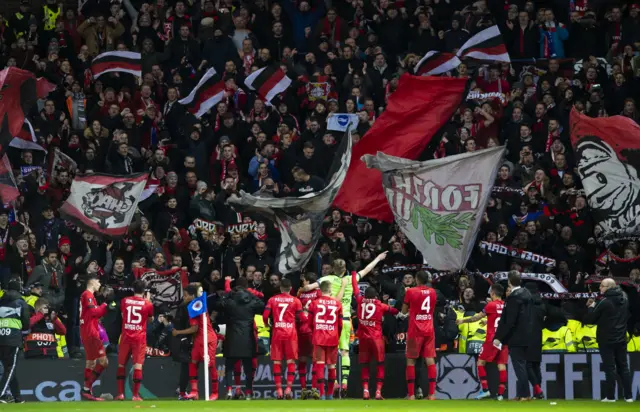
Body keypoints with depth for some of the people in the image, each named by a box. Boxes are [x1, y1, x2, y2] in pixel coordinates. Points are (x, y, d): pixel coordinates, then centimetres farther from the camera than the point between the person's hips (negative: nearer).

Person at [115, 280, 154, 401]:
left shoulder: (124, 301, 2)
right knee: (138, 365, -2)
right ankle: (135, 395, -6)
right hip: (140, 338, -2)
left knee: (121, 364, 12)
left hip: (126, 336, 2)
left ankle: (120, 394, 9)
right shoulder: (148, 304, -5)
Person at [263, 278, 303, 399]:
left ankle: (279, 389, 2)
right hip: (291, 333, -1)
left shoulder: (272, 300, 5)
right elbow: (300, 318, -2)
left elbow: (265, 315, -2)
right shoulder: (296, 301, 1)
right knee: (291, 361, 3)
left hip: (277, 332, 1)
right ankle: (288, 388, -7)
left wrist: (267, 324, 18)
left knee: (277, 361, 6)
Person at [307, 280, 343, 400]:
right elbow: (340, 323, 9)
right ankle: (330, 394, 18)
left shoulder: (314, 303, 1)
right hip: (333, 339, 1)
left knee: (319, 365, -4)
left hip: (318, 338, -1)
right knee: (331, 366, 10)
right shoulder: (337, 303, 3)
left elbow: (310, 322, 9)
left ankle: (321, 394, -14)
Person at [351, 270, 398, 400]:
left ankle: (365, 390, -1)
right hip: (376, 338, -2)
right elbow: (394, 311, 9)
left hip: (363, 337, 2)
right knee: (380, 364, 4)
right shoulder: (380, 305, -1)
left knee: (364, 365, 10)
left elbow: (355, 287, 17)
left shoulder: (360, 300, 3)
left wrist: (354, 274, 32)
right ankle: (378, 391, -6)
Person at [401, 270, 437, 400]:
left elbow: (404, 312, 3)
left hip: (415, 331, -3)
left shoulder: (411, 292, -7)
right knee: (430, 360, 1)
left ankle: (411, 394, -2)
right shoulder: (432, 292, 7)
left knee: (411, 360, 3)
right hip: (429, 330, 3)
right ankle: (432, 393, -5)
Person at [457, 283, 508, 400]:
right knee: (501, 365, 3)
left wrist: (463, 320, 15)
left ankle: (485, 390, -3)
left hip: (492, 339, -5)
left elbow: (477, 318, 0)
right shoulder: (505, 306, 7)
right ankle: (501, 393, -2)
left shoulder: (491, 305, -8)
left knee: (481, 362, 6)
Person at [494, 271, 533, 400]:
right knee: (521, 366, 13)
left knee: (519, 366, -4)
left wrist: (499, 337, -17)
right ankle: (521, 393, 16)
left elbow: (509, 321, -22)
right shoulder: (526, 294, 8)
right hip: (525, 335, 9)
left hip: (515, 337, -9)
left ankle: (525, 394, -4)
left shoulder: (514, 297, -19)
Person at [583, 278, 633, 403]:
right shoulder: (624, 300, 5)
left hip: (607, 341, -6)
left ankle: (610, 396, -1)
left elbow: (589, 320, -13)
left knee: (610, 368, -3)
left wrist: (592, 307, 6)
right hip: (621, 340, 6)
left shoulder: (605, 303, -17)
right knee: (623, 367, 9)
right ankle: (628, 396, 8)